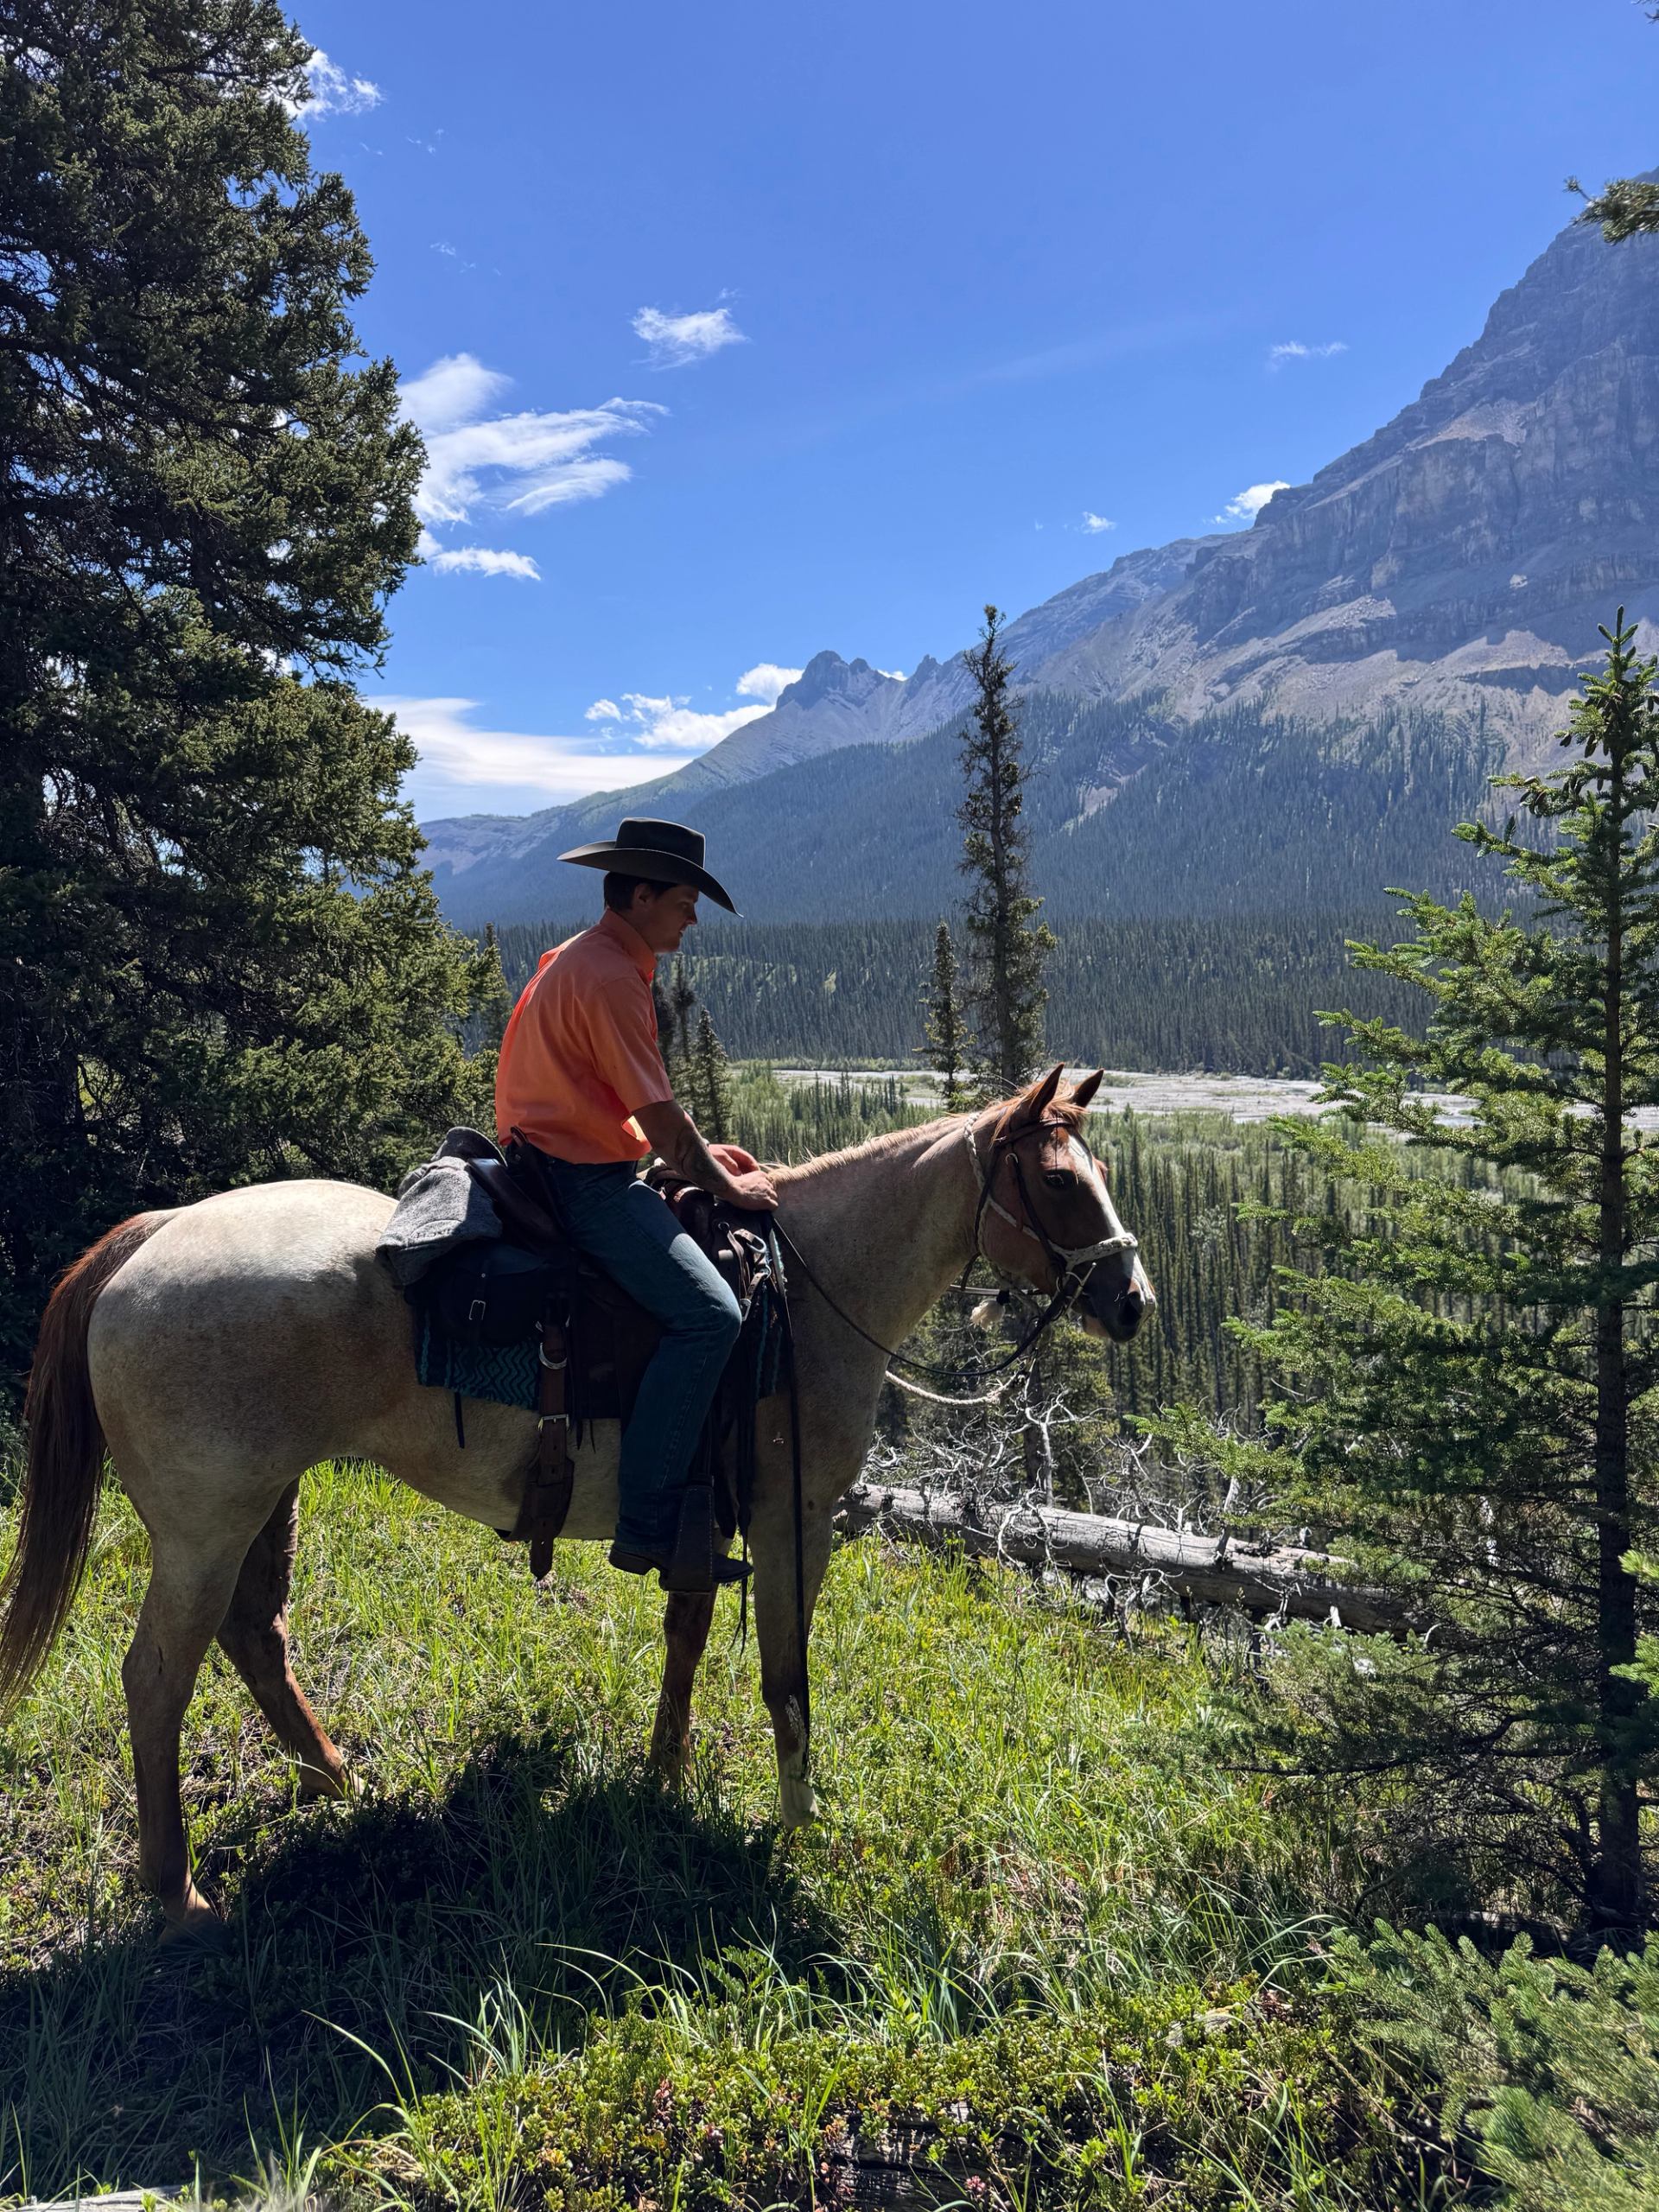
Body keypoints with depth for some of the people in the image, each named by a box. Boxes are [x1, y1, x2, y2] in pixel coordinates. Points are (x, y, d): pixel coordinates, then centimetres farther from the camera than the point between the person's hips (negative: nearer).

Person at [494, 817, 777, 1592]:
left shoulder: (579, 959, 17)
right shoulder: (610, 977, -17)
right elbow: (659, 1116, -17)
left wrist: (703, 1153, 17)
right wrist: (727, 1185, -5)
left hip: (566, 1166, 11)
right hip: (584, 1180, -11)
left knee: (709, 1244, 20)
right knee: (707, 1313, -21)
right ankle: (647, 1523, -17)